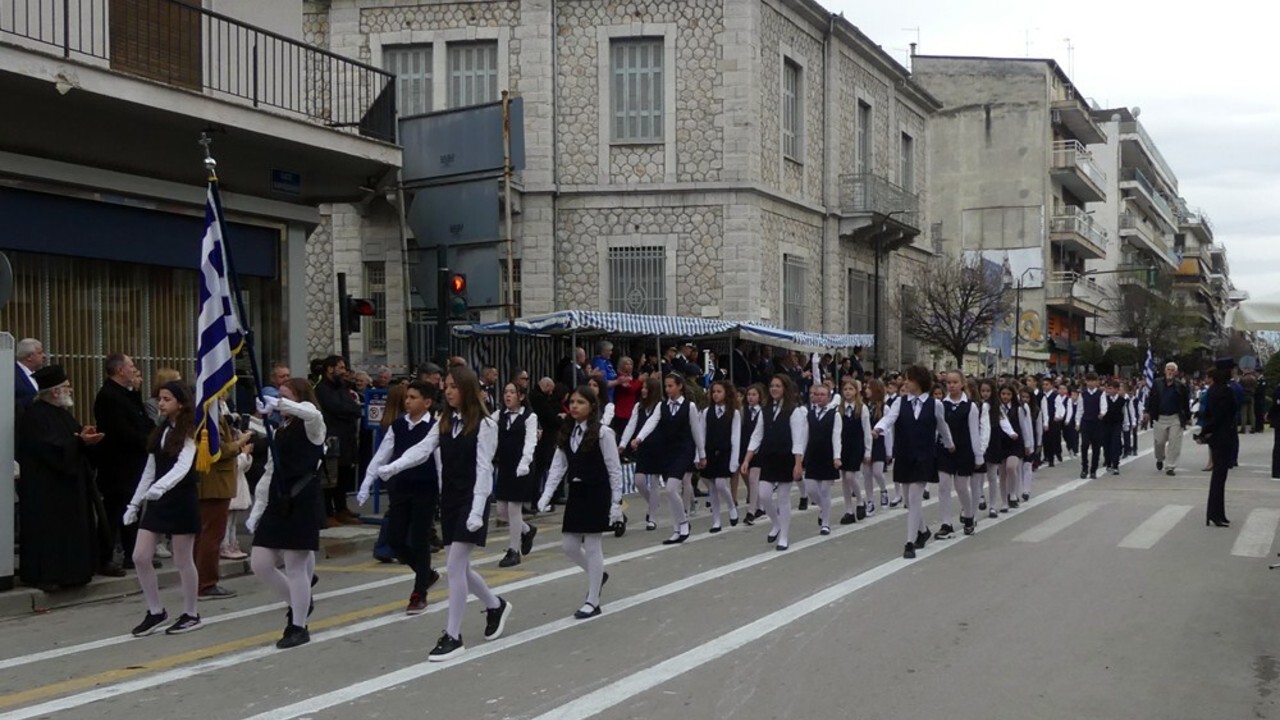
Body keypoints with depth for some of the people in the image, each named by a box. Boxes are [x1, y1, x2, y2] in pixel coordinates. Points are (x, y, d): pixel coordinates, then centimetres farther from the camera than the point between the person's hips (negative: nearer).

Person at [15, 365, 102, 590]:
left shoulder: (62, 412, 14)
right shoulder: (35, 415, -16)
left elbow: (72, 437, 17)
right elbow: (49, 447, -24)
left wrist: (85, 435, -4)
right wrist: (79, 441, -25)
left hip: (67, 483, 10)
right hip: (45, 488, -9)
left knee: (70, 528, 11)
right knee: (47, 530, -5)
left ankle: (70, 569, 18)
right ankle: (41, 574, 2)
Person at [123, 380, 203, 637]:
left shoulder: (188, 433, -8)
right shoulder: (160, 432, 12)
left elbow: (183, 466, -23)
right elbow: (150, 470, 15)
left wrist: (161, 486, -39)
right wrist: (135, 502, 12)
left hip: (181, 498, -7)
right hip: (157, 500, 7)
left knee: (183, 560, 1)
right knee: (140, 557, 1)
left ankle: (190, 615, 14)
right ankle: (155, 612, 14)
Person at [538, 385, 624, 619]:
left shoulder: (603, 432, -11)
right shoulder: (567, 433, 6)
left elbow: (614, 469, -9)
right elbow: (558, 466, 6)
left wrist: (616, 502, -11)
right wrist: (547, 494, -4)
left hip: (596, 493, -6)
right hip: (576, 492, 6)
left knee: (593, 547, -1)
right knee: (569, 546, 8)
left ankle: (593, 602, 9)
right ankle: (598, 574, 35)